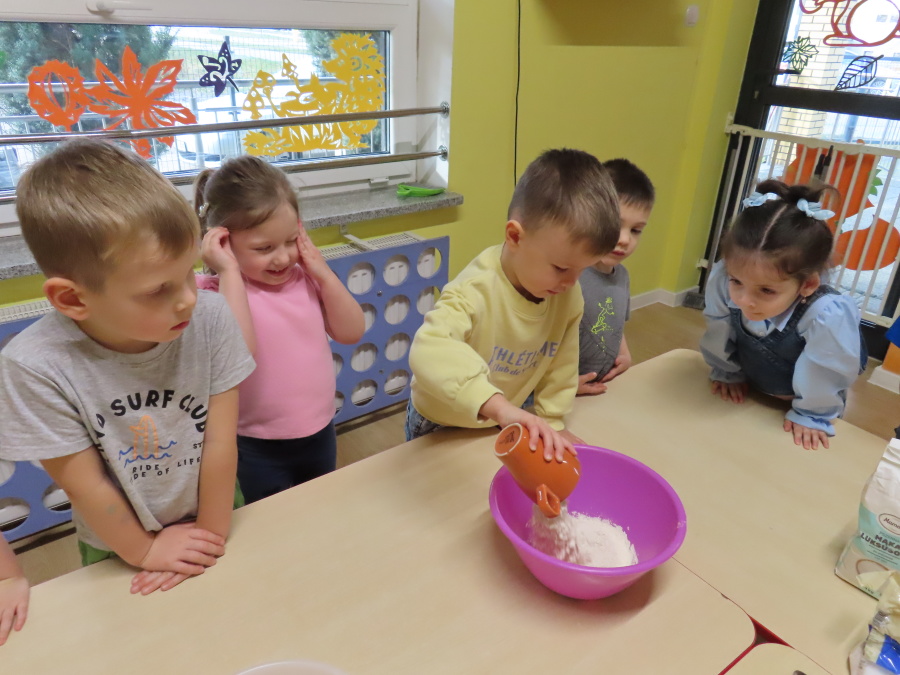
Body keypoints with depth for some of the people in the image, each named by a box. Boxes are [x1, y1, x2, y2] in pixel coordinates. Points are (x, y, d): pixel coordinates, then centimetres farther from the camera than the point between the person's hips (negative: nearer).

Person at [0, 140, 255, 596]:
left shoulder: (210, 318, -26)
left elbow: (220, 444, -19)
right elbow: (85, 485, -17)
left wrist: (212, 536, -12)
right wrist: (145, 552, -7)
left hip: (216, 518, 1)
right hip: (119, 549, 0)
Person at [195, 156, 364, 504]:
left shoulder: (305, 277, -4)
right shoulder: (217, 291, -18)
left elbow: (351, 332, -6)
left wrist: (323, 272, -15)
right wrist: (229, 273, -29)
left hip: (320, 432, 5)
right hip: (259, 447, -4)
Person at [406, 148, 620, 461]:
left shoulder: (569, 297, -16)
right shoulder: (476, 291, -36)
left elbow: (561, 365, -3)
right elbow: (428, 351, -53)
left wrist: (549, 422, -4)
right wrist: (499, 406, -64)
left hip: (500, 425, 5)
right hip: (442, 426, -4)